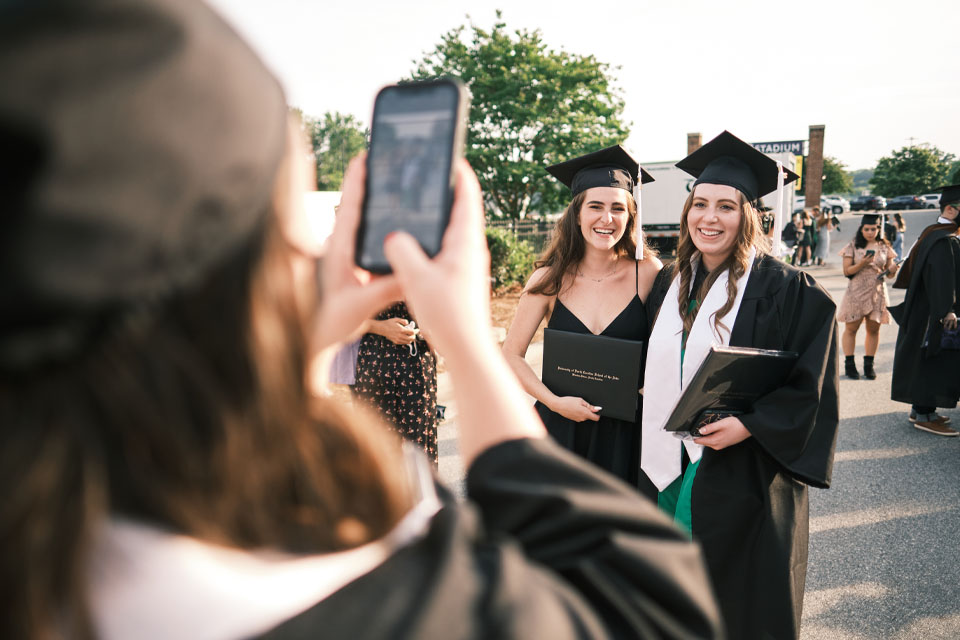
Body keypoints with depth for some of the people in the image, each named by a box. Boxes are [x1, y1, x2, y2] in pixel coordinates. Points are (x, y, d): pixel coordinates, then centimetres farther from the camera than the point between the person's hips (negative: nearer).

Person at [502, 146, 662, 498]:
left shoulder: (648, 274, -6)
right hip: (561, 426, 1)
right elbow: (511, 354, -2)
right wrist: (554, 401, -13)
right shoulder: (550, 279, -5)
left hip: (625, 437, 0)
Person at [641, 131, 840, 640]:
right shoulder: (669, 282, 6)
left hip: (742, 475, -5)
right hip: (666, 469, 5)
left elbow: (809, 387, -12)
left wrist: (749, 425, -23)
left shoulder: (785, 290, -11)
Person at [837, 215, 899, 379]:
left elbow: (889, 274, 9)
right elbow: (846, 271, -4)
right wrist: (862, 264, -20)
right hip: (856, 292, -2)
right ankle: (849, 364, 10)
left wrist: (893, 269, -13)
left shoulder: (884, 247, 7)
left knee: (874, 329, 6)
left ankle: (869, 365, 16)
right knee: (851, 328, 1)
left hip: (877, 292, 2)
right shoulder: (853, 246, 0)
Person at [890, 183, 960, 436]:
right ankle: (924, 415, 4)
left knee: (927, 361, 16)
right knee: (933, 360, -3)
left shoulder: (936, 234, 12)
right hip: (934, 314, -10)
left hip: (926, 311, 10)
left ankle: (920, 408, 25)